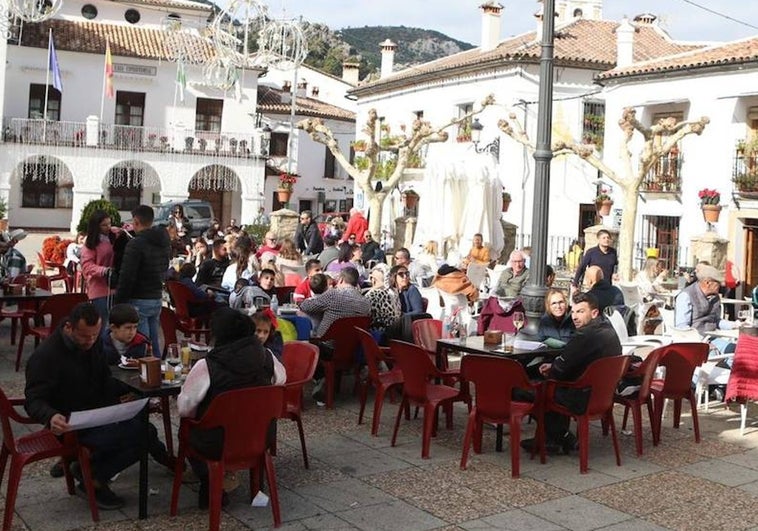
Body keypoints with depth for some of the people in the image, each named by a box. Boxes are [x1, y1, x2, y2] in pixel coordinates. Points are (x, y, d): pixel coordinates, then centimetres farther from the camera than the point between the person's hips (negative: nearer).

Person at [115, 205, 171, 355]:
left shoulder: (135, 244, -16)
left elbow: (127, 277, -16)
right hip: (157, 299, 8)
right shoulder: (165, 243, 9)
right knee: (154, 344, 15)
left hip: (139, 301, -8)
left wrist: (119, 302, -10)